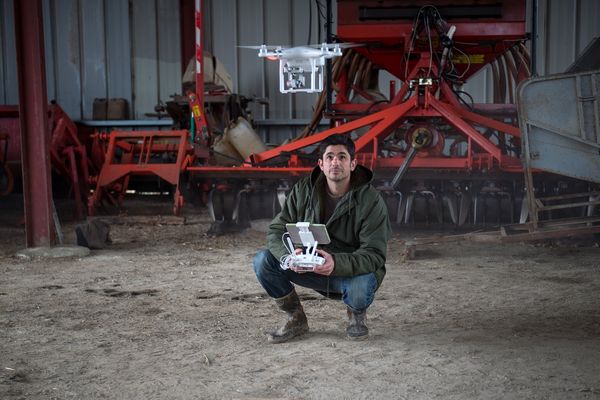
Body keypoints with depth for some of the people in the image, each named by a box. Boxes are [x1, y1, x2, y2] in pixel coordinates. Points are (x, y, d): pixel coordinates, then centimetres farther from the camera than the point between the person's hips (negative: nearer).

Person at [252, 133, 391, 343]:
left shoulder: (370, 199, -18)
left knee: (360, 289, -38)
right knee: (263, 260, -17)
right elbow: (276, 231, -7)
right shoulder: (303, 190, -6)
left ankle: (356, 316, 3)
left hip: (352, 271, -3)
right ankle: (296, 319, 5)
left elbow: (374, 254, -23)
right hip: (310, 268, 4)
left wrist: (336, 263, -43)